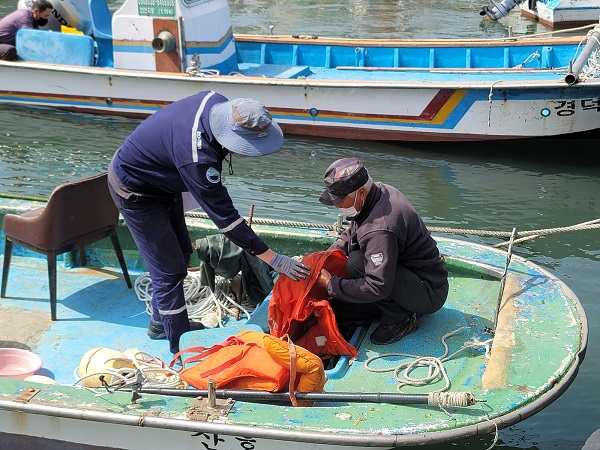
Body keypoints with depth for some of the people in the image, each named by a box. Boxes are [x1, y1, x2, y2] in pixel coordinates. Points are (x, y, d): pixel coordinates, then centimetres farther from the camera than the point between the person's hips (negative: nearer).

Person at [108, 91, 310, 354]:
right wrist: (273, 259, -33)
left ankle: (161, 322, 39)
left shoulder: (218, 102, -20)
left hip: (161, 181, 9)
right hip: (136, 191, -9)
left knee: (181, 253, 20)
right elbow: (224, 216, -36)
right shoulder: (196, 157, -42)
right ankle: (180, 346, 11)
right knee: (169, 270, -4)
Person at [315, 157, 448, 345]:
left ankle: (399, 318, -13)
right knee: (335, 306, 3)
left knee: (357, 263, -31)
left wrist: (332, 284, -24)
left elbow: (377, 287, -36)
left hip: (429, 294, -9)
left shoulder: (379, 229, -32)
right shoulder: (381, 191, -2)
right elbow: (350, 234, 16)